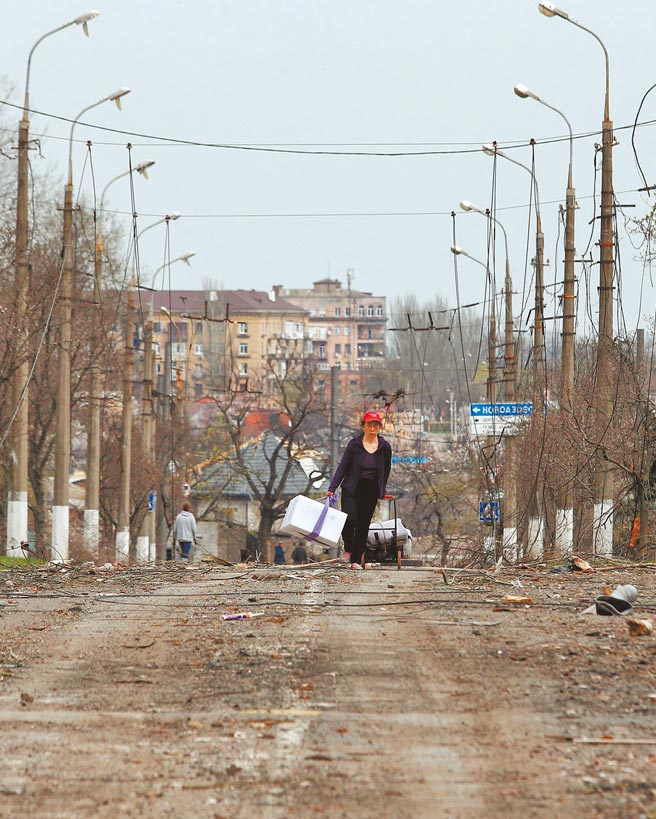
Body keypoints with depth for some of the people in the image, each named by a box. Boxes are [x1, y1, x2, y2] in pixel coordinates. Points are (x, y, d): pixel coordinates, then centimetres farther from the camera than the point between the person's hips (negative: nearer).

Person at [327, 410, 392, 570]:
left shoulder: (385, 447, -1)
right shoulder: (354, 444, -5)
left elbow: (386, 471, 13)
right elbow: (342, 467, -4)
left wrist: (382, 490, 13)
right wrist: (332, 488, -11)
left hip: (371, 492, 2)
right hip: (351, 489, -2)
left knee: (363, 524, 2)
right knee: (349, 518, -18)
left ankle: (356, 560, 9)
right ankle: (347, 549, 9)